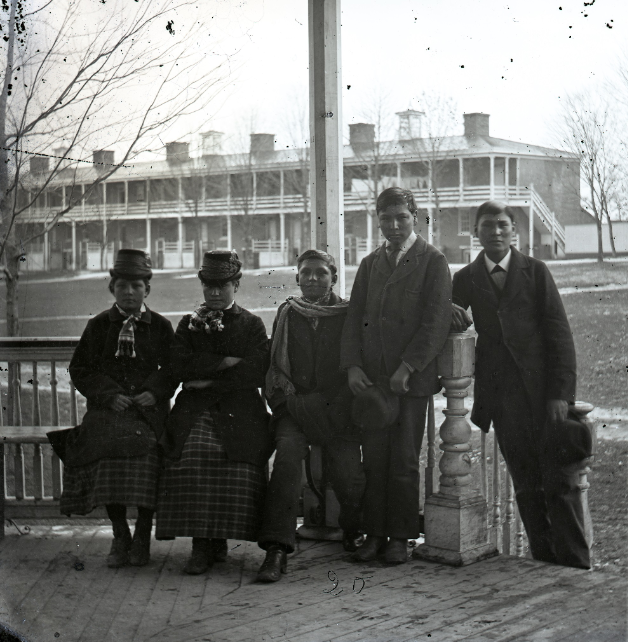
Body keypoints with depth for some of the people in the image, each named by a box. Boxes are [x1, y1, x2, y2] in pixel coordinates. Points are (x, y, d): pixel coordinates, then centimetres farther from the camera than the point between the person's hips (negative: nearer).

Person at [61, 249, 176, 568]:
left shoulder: (160, 326, 10)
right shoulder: (99, 325, 10)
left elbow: (172, 368, 11)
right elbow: (80, 370, 9)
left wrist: (155, 392, -9)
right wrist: (109, 396, -6)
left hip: (149, 407, 0)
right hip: (108, 408, 1)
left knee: (147, 451, -26)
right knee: (110, 449, -26)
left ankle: (142, 538, -6)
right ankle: (120, 536, -6)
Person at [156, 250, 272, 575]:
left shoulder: (252, 325, 14)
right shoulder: (189, 324, 18)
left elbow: (256, 374, -1)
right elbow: (180, 367, 2)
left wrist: (210, 380, -4)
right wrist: (225, 362, -3)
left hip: (240, 408, -1)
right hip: (195, 409, 1)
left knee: (239, 465, -26)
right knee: (192, 455, -29)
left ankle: (219, 539, -6)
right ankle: (201, 544, -20)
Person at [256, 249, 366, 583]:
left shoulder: (348, 314, 9)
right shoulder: (287, 314, 15)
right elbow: (274, 367, 15)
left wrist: (333, 409, -7)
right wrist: (292, 402, -2)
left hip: (337, 409, -1)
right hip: (295, 406, 1)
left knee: (348, 473, -20)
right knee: (288, 452, -28)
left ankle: (353, 532, 14)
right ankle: (277, 549, -31)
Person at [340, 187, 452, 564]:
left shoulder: (433, 262, 1)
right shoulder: (370, 264, 17)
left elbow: (436, 322, -7)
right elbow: (355, 318, 13)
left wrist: (407, 368, -14)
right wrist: (353, 366, -1)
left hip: (411, 377, -4)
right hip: (370, 378, 4)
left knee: (404, 461, 1)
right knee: (373, 459, 5)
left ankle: (401, 537, 11)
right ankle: (375, 534, 13)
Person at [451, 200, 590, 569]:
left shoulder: (536, 271, 5)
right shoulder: (465, 279, 11)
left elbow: (560, 334, 0)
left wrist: (561, 392, -9)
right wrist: (451, 315, -13)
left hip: (544, 389, -2)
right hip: (502, 396, 2)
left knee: (560, 480, -2)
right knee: (525, 484, 6)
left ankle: (576, 563, 5)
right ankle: (543, 558, 14)